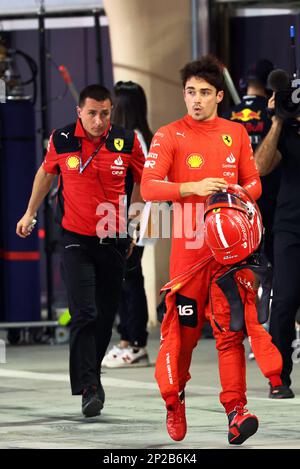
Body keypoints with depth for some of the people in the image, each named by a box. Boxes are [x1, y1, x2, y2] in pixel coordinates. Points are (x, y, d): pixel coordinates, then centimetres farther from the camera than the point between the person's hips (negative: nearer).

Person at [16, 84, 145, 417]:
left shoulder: (126, 142, -5)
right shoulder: (61, 140, -5)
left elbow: (143, 181, 12)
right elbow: (46, 173, 15)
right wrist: (30, 213, 23)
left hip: (113, 239, 2)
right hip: (76, 239, -2)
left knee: (106, 315, 9)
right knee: (83, 313, -14)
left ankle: (89, 373, 29)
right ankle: (89, 388, -17)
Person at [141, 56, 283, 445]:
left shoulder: (236, 134, 11)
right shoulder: (169, 136, 0)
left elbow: (254, 182, 16)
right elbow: (148, 187, -8)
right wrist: (193, 187, -21)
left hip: (230, 245, 2)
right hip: (188, 247, -2)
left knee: (231, 327, -7)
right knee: (183, 327, 2)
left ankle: (236, 409, -10)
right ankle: (174, 399, 23)